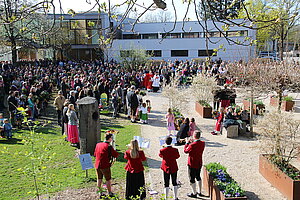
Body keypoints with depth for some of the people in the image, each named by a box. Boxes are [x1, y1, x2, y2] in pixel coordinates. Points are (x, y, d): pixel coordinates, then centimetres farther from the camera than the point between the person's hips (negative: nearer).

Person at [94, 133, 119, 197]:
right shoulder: (109, 146, -17)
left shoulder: (98, 144, 4)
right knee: (108, 180, 9)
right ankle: (110, 193, 19)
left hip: (97, 165, 6)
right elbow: (116, 155, -15)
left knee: (99, 179, 17)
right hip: (105, 166, -6)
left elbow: (95, 154, 16)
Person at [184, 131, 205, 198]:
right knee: (198, 177, 23)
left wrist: (187, 143, -1)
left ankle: (194, 193, 18)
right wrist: (193, 142, 8)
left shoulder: (192, 145, -27)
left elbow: (185, 151, -10)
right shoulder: (203, 143, -7)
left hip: (192, 165, -7)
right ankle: (199, 192, 33)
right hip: (199, 164, 7)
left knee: (192, 178, 8)